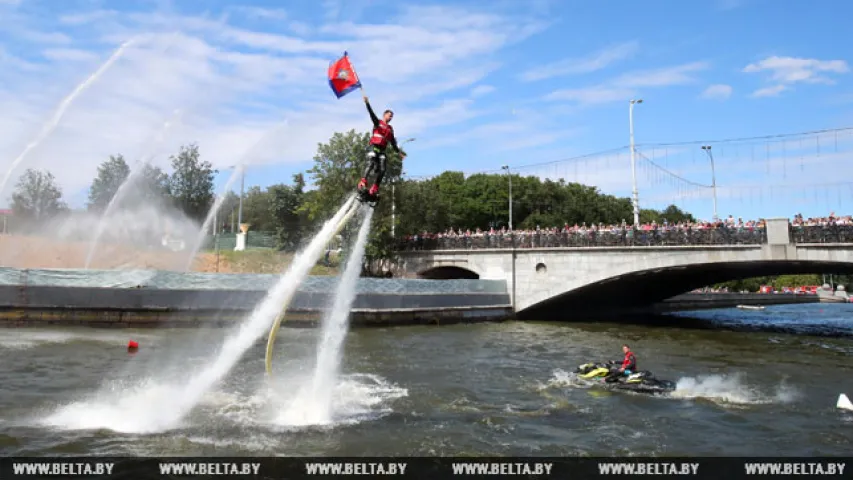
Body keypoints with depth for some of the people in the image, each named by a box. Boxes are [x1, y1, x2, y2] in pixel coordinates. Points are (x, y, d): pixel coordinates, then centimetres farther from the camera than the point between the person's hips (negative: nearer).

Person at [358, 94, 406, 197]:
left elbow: (393, 142, 25)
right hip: (373, 147, -5)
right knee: (371, 163, -27)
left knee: (382, 170, -8)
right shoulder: (377, 122, 8)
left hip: (382, 150, 5)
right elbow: (372, 114, -9)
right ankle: (363, 182, -34)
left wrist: (399, 151, 20)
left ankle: (374, 188, -2)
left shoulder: (390, 129, 23)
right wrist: (367, 103, -24)